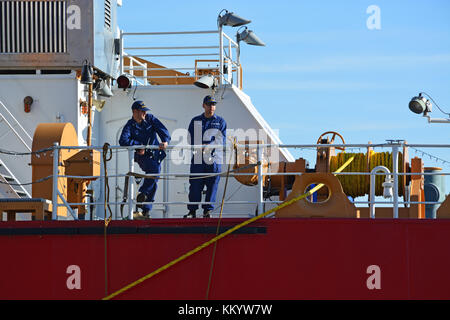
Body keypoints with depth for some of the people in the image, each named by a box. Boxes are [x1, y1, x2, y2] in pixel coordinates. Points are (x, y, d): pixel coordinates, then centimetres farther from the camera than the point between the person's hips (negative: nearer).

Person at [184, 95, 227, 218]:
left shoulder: (220, 122, 11)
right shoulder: (195, 121, 16)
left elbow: (220, 139, -1)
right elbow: (191, 138, 10)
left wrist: (208, 147, -14)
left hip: (214, 158, -1)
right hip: (198, 158, 1)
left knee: (212, 185, -2)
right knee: (195, 185, -4)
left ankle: (208, 210, 6)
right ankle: (192, 210, 2)